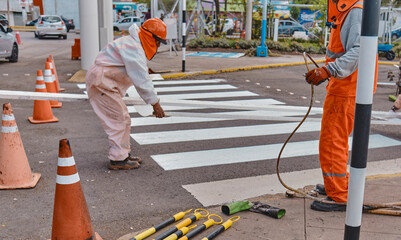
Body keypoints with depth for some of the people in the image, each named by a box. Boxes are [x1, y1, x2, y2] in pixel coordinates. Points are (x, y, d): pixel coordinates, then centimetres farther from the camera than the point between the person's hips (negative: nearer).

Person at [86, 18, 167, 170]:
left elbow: (142, 77, 17)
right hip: (101, 82, -11)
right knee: (117, 120, -9)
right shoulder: (132, 47, -20)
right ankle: (117, 159, -2)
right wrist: (155, 103, -20)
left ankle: (123, 153, 23)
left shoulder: (137, 47, 14)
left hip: (106, 82, 11)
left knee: (124, 119, 14)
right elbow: (141, 79, -24)